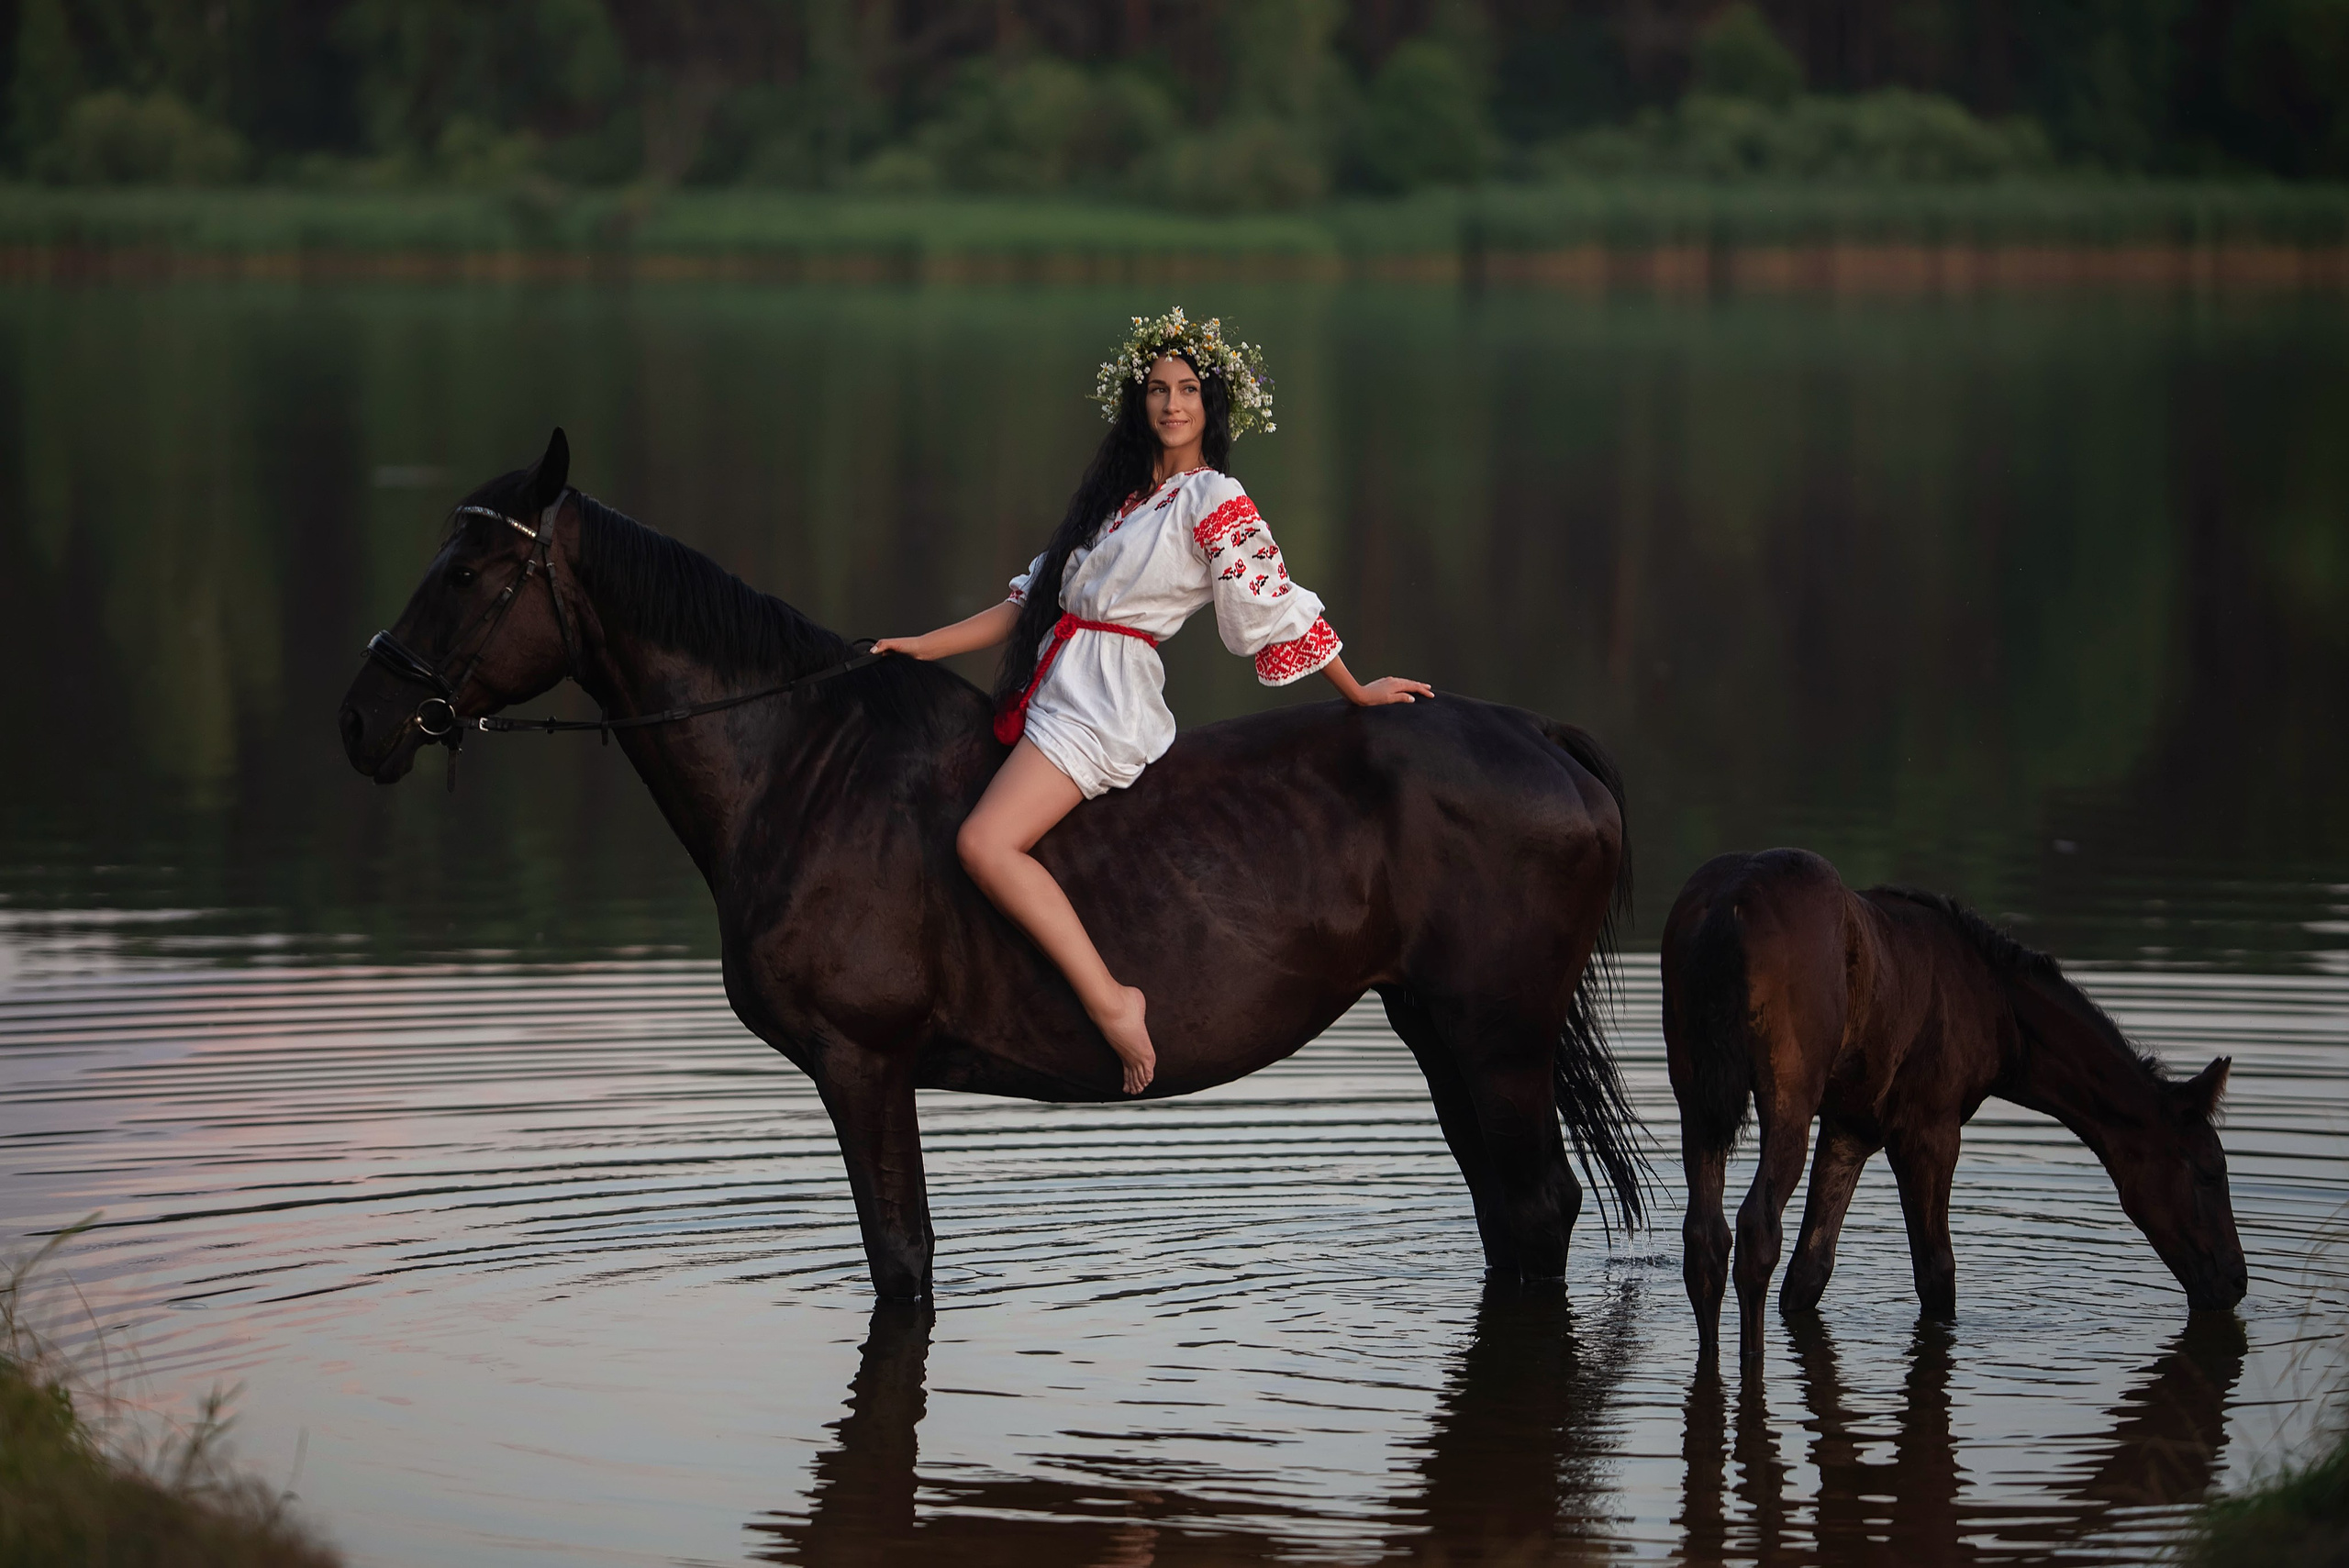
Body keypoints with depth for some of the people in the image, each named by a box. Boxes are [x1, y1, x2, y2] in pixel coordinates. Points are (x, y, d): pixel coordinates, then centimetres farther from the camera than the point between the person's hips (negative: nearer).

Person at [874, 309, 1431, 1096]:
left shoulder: (1214, 502, -7)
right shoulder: (1121, 492, 18)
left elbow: (1279, 613, -1)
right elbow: (1032, 599, 20)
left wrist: (1358, 695, 6)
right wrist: (924, 645, 16)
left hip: (1105, 704, -9)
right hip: (1050, 690, 9)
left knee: (986, 843, -26)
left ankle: (1111, 1002, -24)